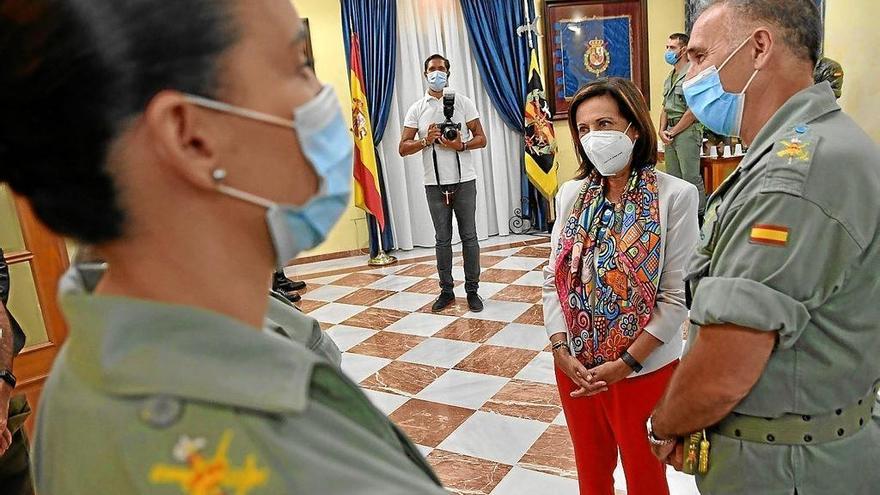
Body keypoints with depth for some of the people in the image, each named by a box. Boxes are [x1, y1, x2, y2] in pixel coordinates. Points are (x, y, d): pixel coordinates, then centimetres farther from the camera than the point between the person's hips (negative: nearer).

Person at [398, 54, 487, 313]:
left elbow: (481, 139, 2)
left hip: (463, 181, -1)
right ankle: (446, 291, 18)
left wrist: (461, 145, -16)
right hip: (434, 184, 1)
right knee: (442, 239, 8)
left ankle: (472, 291, 12)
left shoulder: (463, 102, 4)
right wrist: (426, 140, -14)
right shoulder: (417, 109, 6)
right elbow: (403, 148, 3)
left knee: (469, 237, 3)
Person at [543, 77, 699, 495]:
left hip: (645, 367, -3)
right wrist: (561, 350, -9)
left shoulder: (675, 196, -13)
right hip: (575, 366, 4)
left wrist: (626, 363, -16)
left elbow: (677, 296, -14)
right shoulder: (571, 194, 0)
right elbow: (554, 279, 1)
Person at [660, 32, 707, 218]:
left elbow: (693, 110, -15)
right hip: (671, 133, 9)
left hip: (688, 130, -9)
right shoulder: (669, 78, 17)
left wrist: (673, 132, -12)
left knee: (691, 177, -7)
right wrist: (662, 130, 3)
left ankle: (699, 215, 0)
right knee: (673, 178, 13)